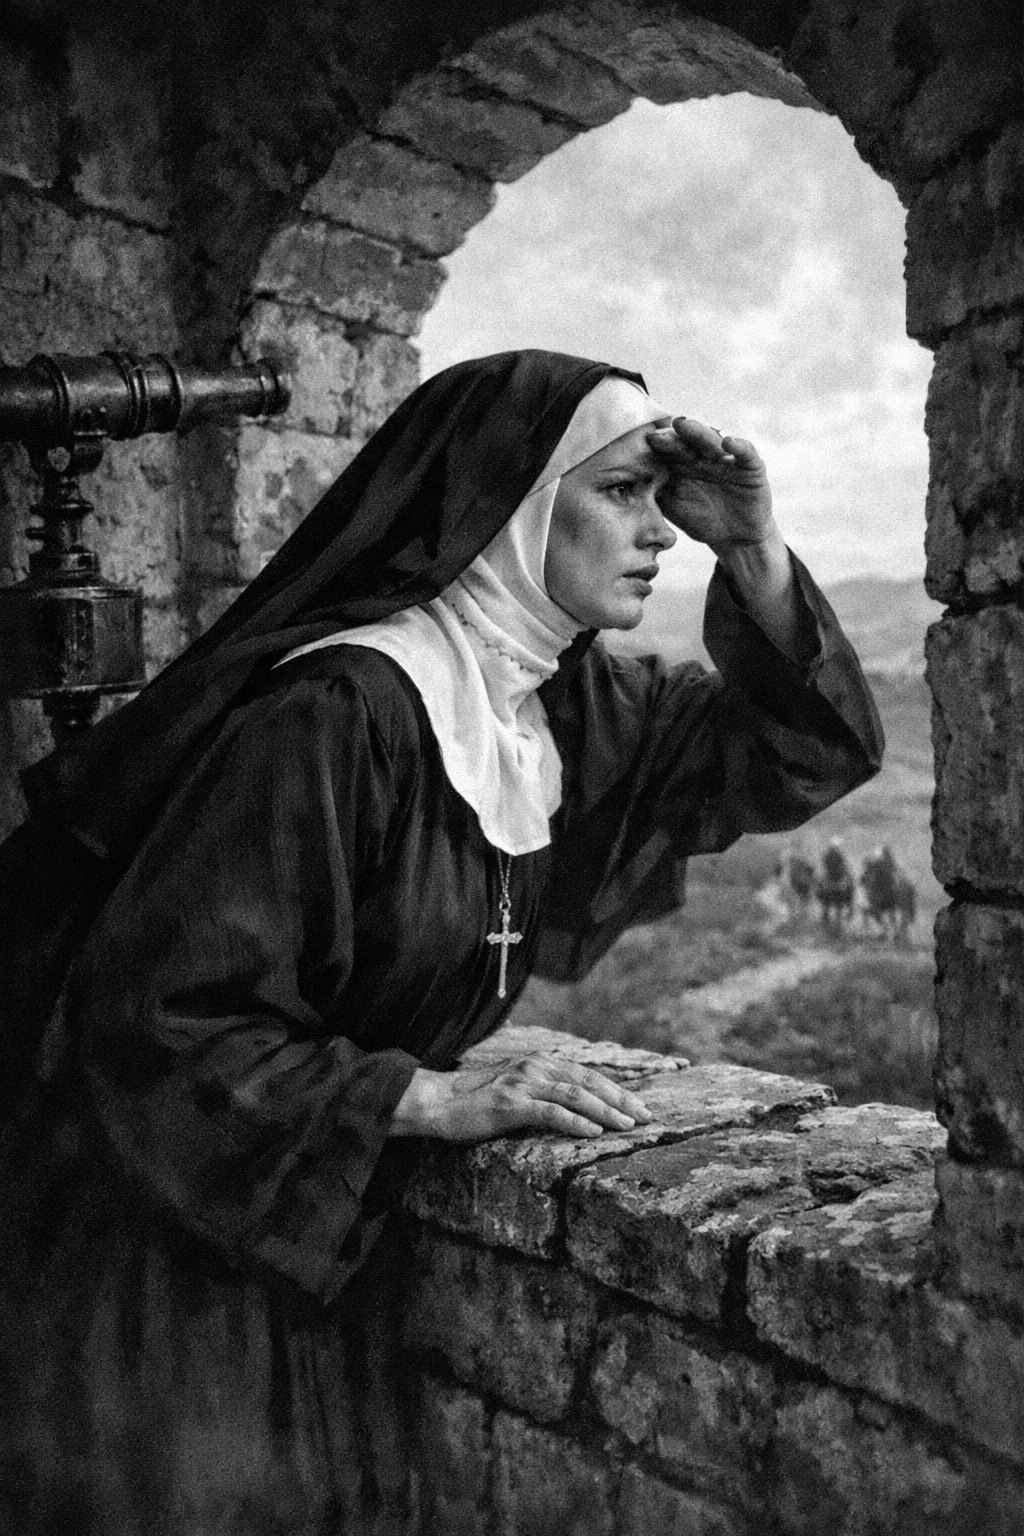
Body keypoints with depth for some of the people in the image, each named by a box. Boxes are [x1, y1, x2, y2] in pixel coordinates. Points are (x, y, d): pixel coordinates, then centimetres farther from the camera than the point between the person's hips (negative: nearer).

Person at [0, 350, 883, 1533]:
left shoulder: (567, 706, -2)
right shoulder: (339, 710, -27)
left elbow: (807, 751, 4)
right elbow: (157, 1010, -26)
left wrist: (755, 554, -12)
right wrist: (436, 1100, -28)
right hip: (168, 1238, -7)